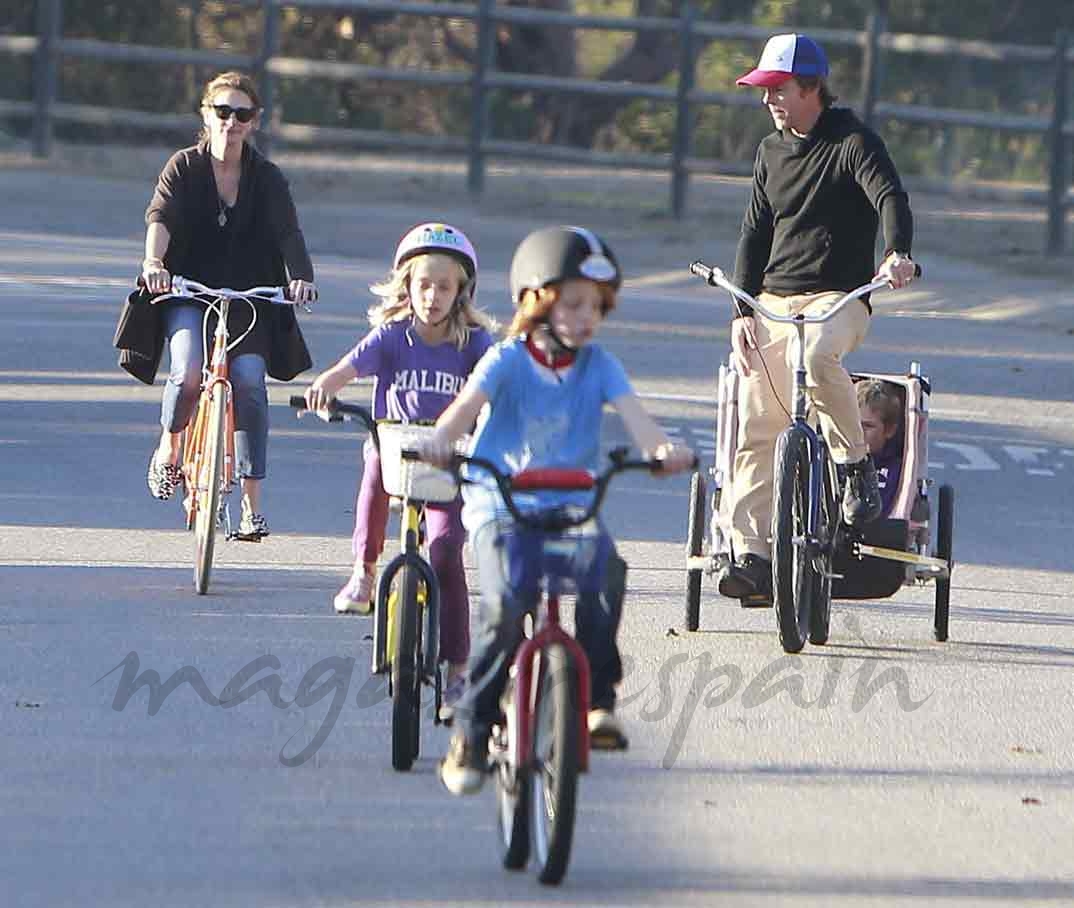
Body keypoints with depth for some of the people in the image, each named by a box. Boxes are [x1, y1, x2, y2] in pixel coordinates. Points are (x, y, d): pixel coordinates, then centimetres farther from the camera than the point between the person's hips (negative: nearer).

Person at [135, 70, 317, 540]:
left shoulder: (267, 178, 2)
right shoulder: (184, 167, 0)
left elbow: (287, 233, -11)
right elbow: (161, 218, -16)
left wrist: (299, 276, -31)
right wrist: (154, 261, -37)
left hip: (249, 300, 1)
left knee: (249, 380, -20)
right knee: (188, 373, -27)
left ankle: (252, 502, -14)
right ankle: (169, 445, 7)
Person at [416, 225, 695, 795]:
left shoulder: (597, 364, 5)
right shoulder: (509, 359, -3)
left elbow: (631, 411, -11)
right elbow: (469, 401, -21)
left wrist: (660, 448, -34)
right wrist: (440, 440, -44)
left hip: (572, 505, 2)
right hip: (499, 506, -2)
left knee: (606, 572, -30)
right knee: (505, 604, -25)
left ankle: (598, 697, -17)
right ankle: (471, 732, -10)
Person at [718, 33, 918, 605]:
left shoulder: (853, 143, -3)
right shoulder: (771, 152, 16)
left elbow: (890, 198, -19)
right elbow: (755, 234, 15)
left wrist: (897, 253, -40)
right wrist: (742, 310, 2)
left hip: (837, 298, -5)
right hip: (772, 300, 5)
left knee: (815, 355, -39)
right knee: (756, 428, -7)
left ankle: (856, 465, -20)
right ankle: (752, 554, -8)